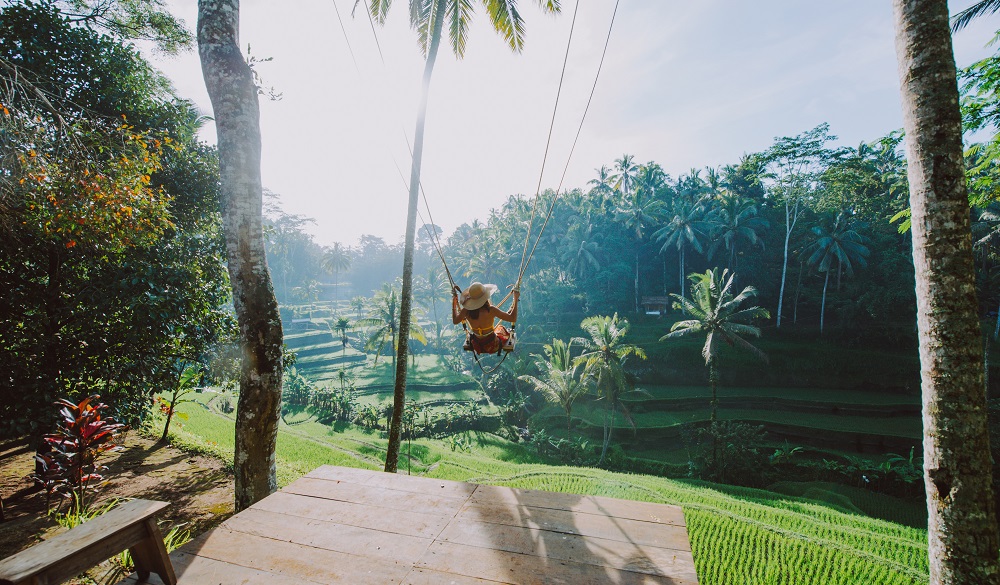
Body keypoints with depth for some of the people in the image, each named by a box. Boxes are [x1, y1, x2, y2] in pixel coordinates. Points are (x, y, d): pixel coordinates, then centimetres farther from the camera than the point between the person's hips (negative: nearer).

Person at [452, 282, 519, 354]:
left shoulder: (466, 311, -20)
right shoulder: (491, 310, -31)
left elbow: (455, 321, 1)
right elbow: (513, 319, -25)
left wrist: (454, 299, 6)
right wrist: (516, 299, -18)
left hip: (476, 346, 3)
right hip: (492, 346, -3)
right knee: (501, 328, 29)